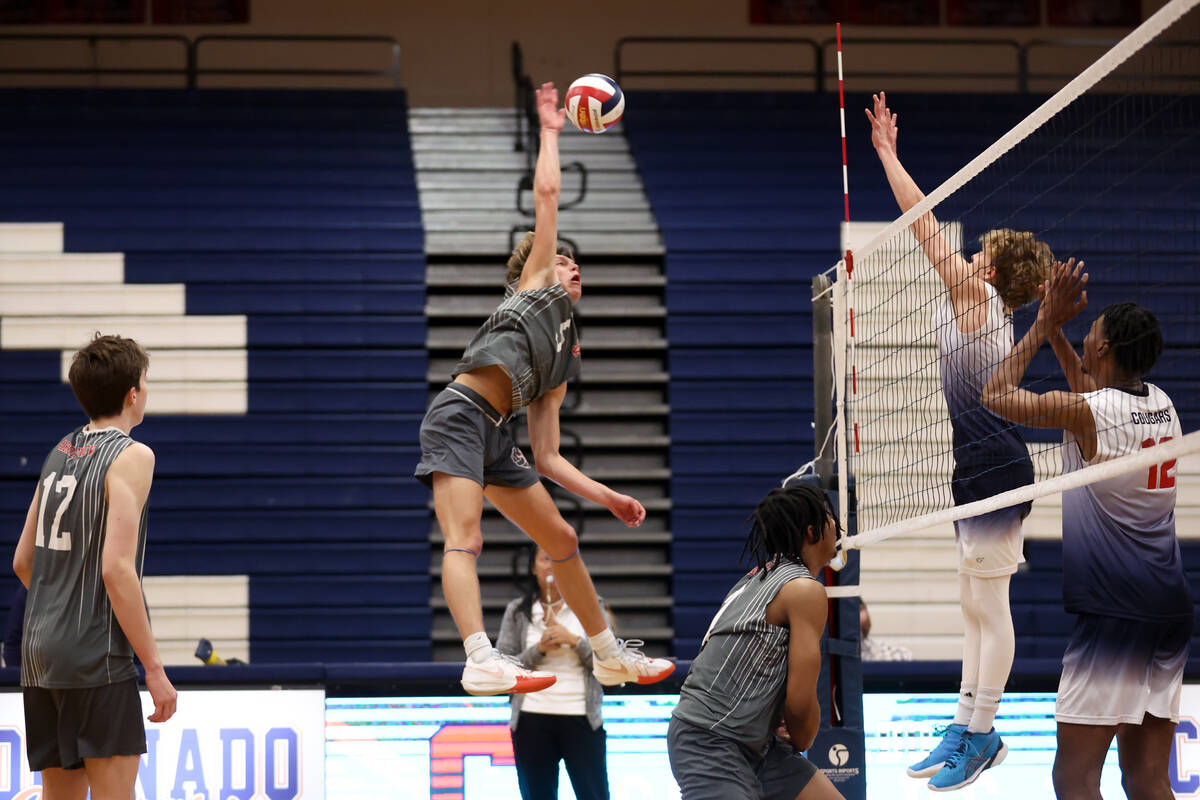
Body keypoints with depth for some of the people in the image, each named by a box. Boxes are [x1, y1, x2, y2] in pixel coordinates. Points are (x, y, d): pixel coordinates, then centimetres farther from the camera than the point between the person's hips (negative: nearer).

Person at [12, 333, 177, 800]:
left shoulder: (59, 453, 13)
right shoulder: (130, 456, -10)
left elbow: (22, 562, 17)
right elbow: (117, 568, -19)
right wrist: (154, 669, -17)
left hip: (39, 652, 8)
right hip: (96, 656, -8)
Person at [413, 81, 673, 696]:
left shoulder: (562, 363, 28)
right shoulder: (537, 283, 15)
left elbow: (548, 458, 23)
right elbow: (547, 193, 10)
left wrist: (608, 497, 18)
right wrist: (550, 132, 22)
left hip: (495, 436, 8)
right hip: (460, 415, -8)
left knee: (561, 540, 14)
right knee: (464, 540, -23)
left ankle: (609, 656, 29)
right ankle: (481, 662, -39)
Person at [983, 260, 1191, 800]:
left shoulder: (1086, 412, -13)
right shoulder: (1161, 402, 9)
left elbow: (997, 395, -1)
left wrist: (1045, 323, 5)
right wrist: (1055, 328, 26)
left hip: (1112, 612, -8)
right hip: (1167, 608, 8)